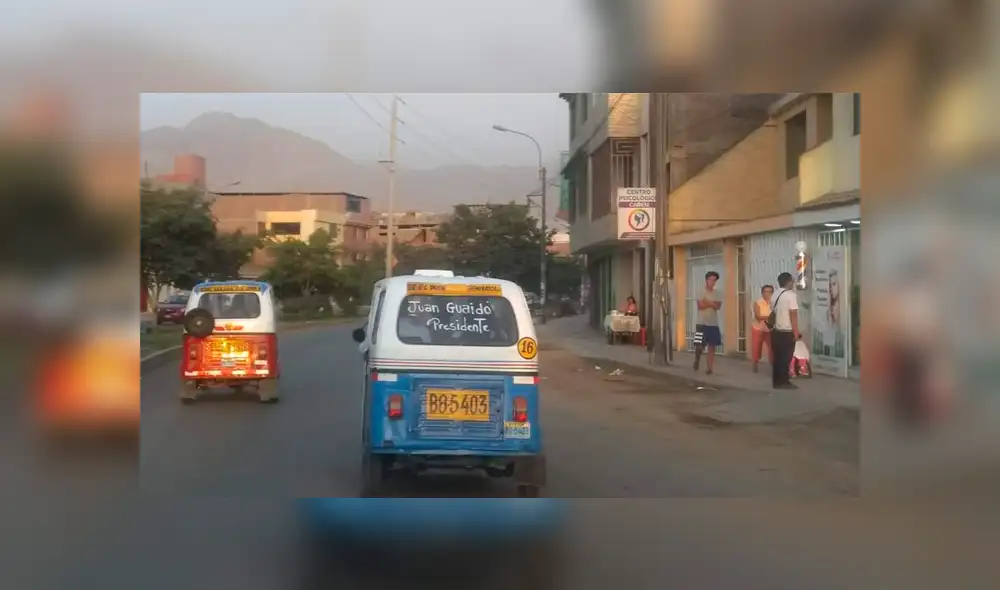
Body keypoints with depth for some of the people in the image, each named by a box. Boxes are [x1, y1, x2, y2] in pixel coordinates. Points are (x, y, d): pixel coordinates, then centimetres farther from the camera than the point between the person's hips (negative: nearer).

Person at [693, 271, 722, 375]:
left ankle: (709, 368, 5)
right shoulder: (701, 292, -1)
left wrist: (707, 302, -11)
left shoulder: (717, 294, 8)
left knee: (712, 347, 1)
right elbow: (700, 306, -14)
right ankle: (697, 360, 24)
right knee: (699, 346, -4)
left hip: (713, 324, 3)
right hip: (702, 323, -3)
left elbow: (718, 306, -7)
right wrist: (712, 303, -8)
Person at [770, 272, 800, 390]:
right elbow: (793, 315, -15)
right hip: (787, 332, -7)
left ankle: (776, 381, 13)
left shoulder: (774, 295, 12)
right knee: (785, 357, -2)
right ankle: (783, 382, 0)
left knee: (777, 357, 10)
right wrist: (796, 332, -13)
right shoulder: (791, 295, -12)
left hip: (776, 331, 7)